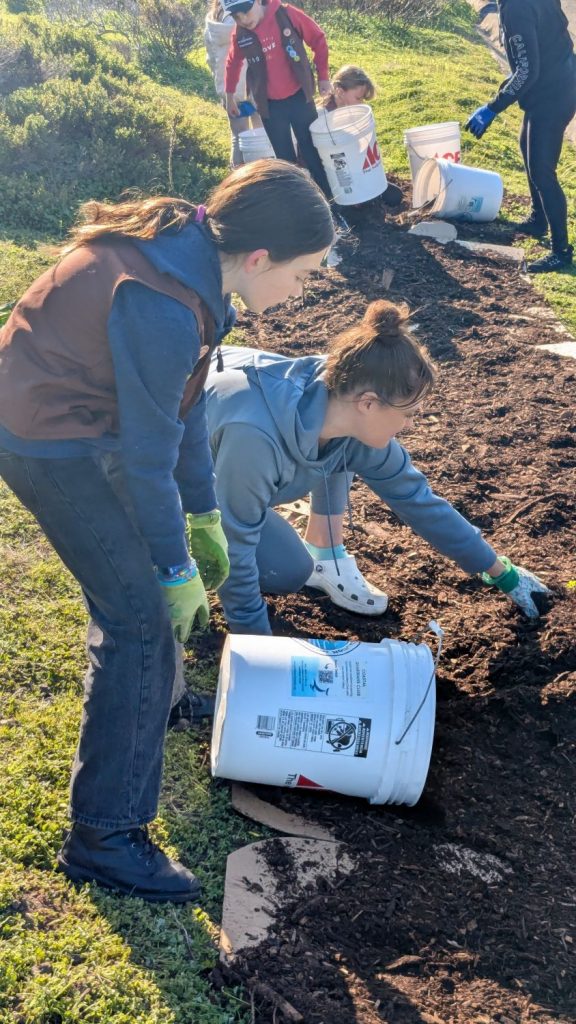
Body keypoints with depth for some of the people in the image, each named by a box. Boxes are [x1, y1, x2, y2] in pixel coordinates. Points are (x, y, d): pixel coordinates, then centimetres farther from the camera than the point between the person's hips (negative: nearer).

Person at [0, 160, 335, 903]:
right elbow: (150, 450, -23)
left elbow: (183, 402, 6)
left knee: (127, 573, 27)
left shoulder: (191, 251, -1)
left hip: (74, 412, 10)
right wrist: (177, 570, -12)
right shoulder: (164, 307, -31)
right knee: (143, 616, -8)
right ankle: (103, 836, 1)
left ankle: (146, 694, 53)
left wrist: (203, 516, 11)